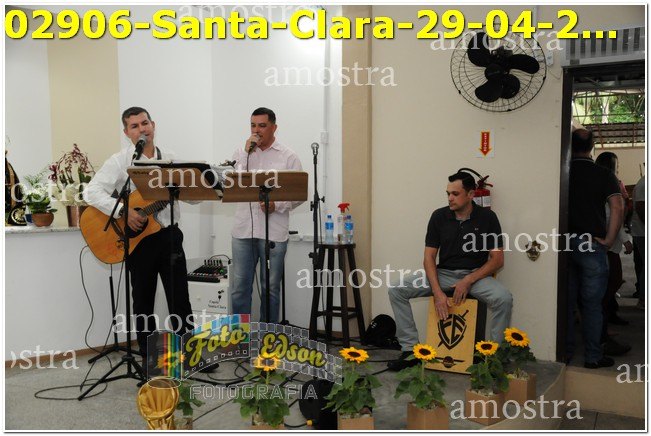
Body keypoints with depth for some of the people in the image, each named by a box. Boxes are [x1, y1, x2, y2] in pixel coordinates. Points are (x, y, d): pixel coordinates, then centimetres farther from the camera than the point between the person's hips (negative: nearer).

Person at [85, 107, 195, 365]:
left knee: (180, 297, 6)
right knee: (143, 300, 9)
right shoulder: (120, 161, -2)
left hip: (169, 234, 3)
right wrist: (123, 212, -24)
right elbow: (92, 192, -14)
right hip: (139, 238, -3)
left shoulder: (169, 160, 10)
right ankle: (148, 357, 23)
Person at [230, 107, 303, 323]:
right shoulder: (241, 153, 10)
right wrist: (247, 153, -8)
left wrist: (277, 205, -16)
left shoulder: (288, 157, 3)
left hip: (273, 232, -2)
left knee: (270, 288, 7)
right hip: (243, 230, 2)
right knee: (240, 286, 7)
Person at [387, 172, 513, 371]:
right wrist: (437, 292, -17)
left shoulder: (487, 217, -5)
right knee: (396, 290, -16)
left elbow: (497, 259, -6)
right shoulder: (439, 216, -1)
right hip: (443, 273, 2)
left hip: (476, 275, -2)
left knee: (504, 299, -32)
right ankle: (410, 349, -9)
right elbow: (429, 257, -3)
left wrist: (469, 281, -19)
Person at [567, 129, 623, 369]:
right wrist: (609, 240, -7)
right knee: (592, 303, 5)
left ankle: (565, 352, 16)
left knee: (566, 301, 10)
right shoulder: (603, 174, -2)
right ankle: (593, 356, 11)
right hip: (591, 244, -2)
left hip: (565, 242, 2)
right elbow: (617, 207, -13)